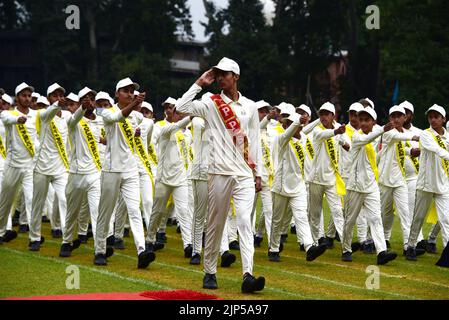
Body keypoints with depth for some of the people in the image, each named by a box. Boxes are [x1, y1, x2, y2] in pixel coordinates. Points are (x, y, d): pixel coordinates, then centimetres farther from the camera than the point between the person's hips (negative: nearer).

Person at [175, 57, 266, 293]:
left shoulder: (250, 106, 11)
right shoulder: (211, 103, 4)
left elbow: (255, 141, 14)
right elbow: (181, 107, -12)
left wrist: (258, 173, 11)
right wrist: (199, 84, -7)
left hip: (245, 175, 1)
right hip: (220, 173, -1)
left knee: (245, 221, -11)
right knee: (215, 224, 4)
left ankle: (248, 275, -20)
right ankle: (209, 272, 16)